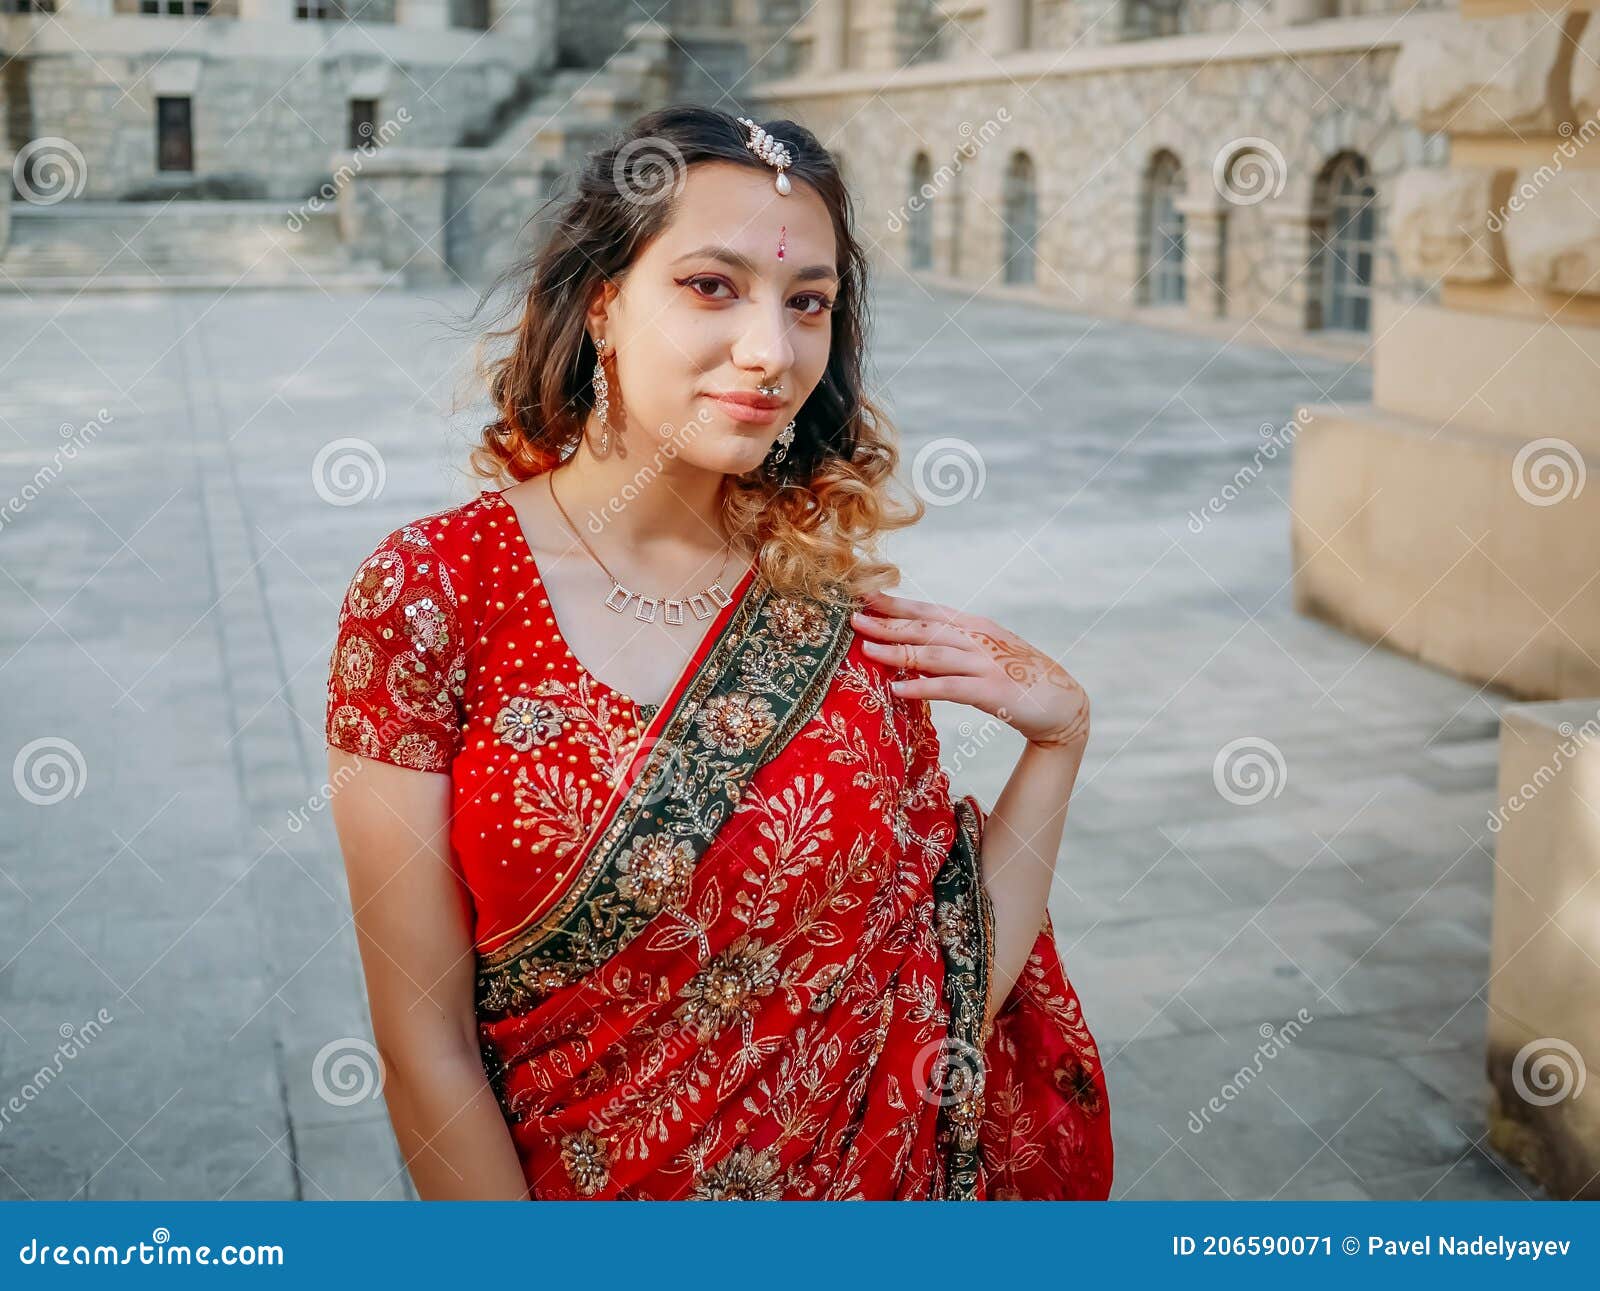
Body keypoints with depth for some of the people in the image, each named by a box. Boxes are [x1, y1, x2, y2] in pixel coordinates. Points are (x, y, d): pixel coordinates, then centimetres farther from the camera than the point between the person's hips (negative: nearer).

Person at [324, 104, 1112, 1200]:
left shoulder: (845, 609, -7)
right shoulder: (433, 590, -16)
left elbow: (941, 993, -7)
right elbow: (426, 1046, -13)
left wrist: (1055, 741, -11)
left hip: (885, 1178, 3)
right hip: (581, 1187, -2)